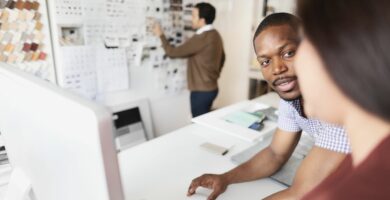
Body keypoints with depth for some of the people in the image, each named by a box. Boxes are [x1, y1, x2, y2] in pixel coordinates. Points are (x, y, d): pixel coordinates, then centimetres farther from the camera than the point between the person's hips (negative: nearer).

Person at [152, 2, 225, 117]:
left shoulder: (201, 38, -22)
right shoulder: (215, 35, 6)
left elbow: (173, 52, -18)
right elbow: (222, 58, 19)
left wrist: (161, 35, -4)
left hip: (201, 91, -9)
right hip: (211, 88, 9)